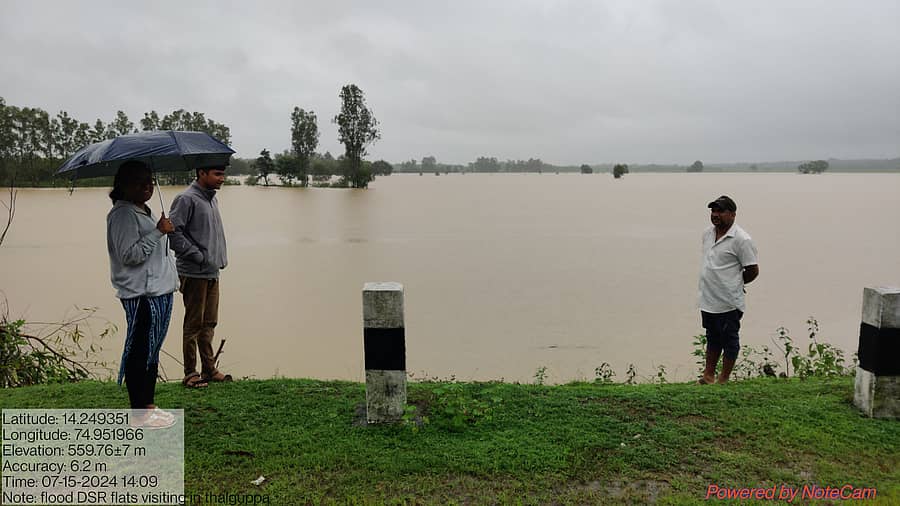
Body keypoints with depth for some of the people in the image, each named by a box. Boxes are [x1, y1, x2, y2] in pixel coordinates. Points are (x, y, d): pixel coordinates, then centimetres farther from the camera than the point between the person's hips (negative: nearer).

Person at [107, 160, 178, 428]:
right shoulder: (123, 214, -12)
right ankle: (139, 413, 6)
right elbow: (129, 255, -20)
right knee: (140, 352, -2)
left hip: (160, 290, 10)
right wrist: (158, 232, -21)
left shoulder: (145, 211, 19)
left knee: (152, 350, 14)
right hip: (141, 294, -10)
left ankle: (148, 405, 24)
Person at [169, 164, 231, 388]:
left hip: (212, 272, 8)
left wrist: (220, 258, 12)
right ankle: (190, 373, 11)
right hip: (194, 273, -8)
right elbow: (173, 231, -19)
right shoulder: (186, 199, -12)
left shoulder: (212, 198, 15)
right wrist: (198, 256, -18)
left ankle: (209, 369, 24)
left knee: (209, 323, 14)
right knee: (194, 324, 0)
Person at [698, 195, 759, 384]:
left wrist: (735, 283, 3)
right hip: (708, 300, 7)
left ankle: (724, 379, 21)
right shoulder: (707, 234, 6)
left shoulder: (741, 239, -16)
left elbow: (753, 270, -11)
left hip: (728, 303, -7)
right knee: (712, 338, 20)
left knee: (729, 340, 8)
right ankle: (708, 375, 32)